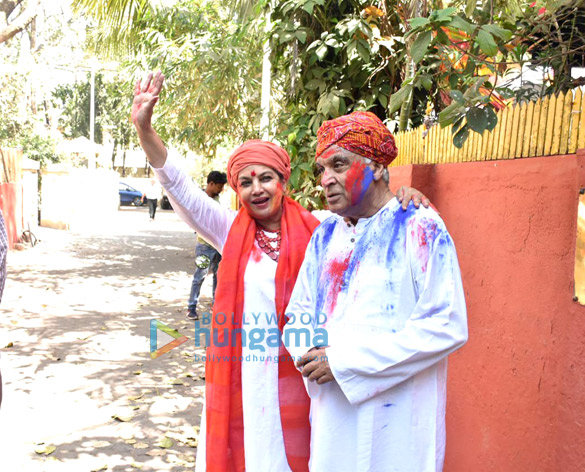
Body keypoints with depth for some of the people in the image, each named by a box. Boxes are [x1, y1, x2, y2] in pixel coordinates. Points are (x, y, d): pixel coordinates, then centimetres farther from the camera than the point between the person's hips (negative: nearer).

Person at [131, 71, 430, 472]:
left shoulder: (314, 229, -1)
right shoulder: (231, 232, 2)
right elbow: (180, 189, -5)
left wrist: (404, 198, -18)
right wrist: (144, 128, -14)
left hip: (295, 375, -1)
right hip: (240, 376, 1)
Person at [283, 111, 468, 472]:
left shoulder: (420, 229, -11)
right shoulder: (324, 236, 8)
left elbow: (447, 326, -18)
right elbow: (299, 314, 13)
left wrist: (345, 362, -18)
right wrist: (310, 352, -11)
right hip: (332, 414, 5)